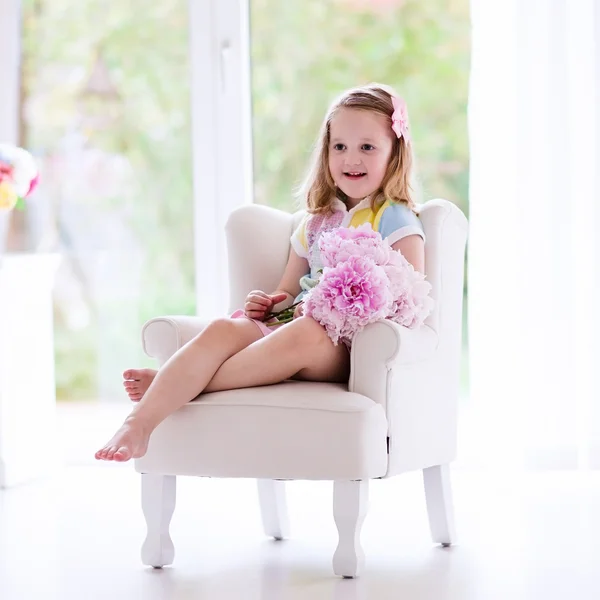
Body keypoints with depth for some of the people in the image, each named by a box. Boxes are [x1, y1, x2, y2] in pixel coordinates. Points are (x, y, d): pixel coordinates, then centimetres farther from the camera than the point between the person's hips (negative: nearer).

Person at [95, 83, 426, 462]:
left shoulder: (395, 220, 6)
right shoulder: (316, 223, 25)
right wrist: (268, 304, 4)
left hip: (347, 347, -5)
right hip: (292, 327, 5)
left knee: (307, 335, -41)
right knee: (224, 329, -27)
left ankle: (185, 385, -36)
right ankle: (139, 425, -43)